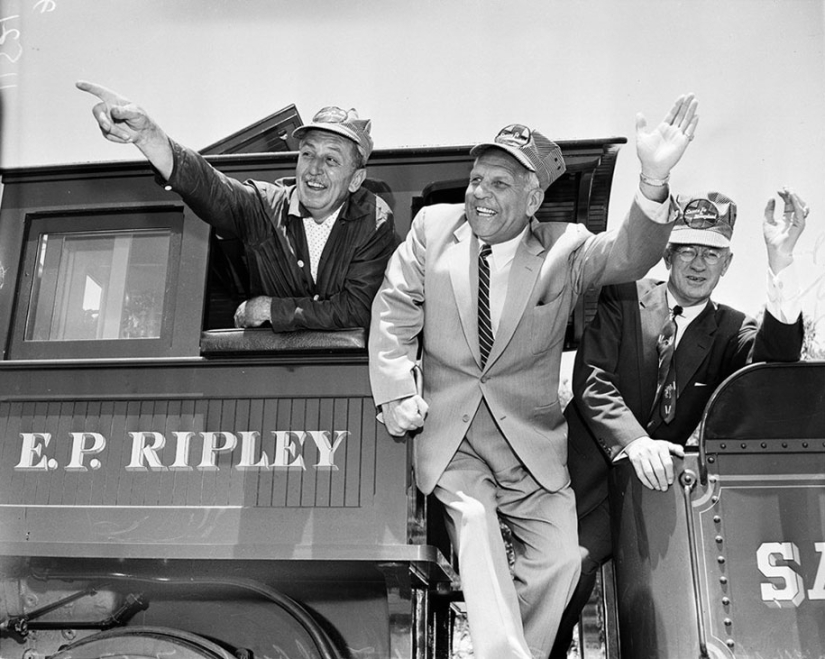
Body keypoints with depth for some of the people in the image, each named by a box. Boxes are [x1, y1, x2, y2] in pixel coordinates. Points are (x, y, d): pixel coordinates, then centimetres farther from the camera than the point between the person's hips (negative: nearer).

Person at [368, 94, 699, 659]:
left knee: (561, 555, -6)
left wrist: (654, 183, -38)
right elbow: (395, 309, 2)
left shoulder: (565, 247, -3)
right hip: (448, 429, 0)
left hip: (531, 437, 0)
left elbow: (628, 257, -20)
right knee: (472, 518, -21)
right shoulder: (434, 226, 1)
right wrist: (397, 391, -10)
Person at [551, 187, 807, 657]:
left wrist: (781, 259, -26)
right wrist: (633, 441, -26)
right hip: (593, 474, -1)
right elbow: (591, 380, -9)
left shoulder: (731, 331, 7)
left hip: (660, 481, 1)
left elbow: (775, 360, -16)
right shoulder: (624, 298, 2)